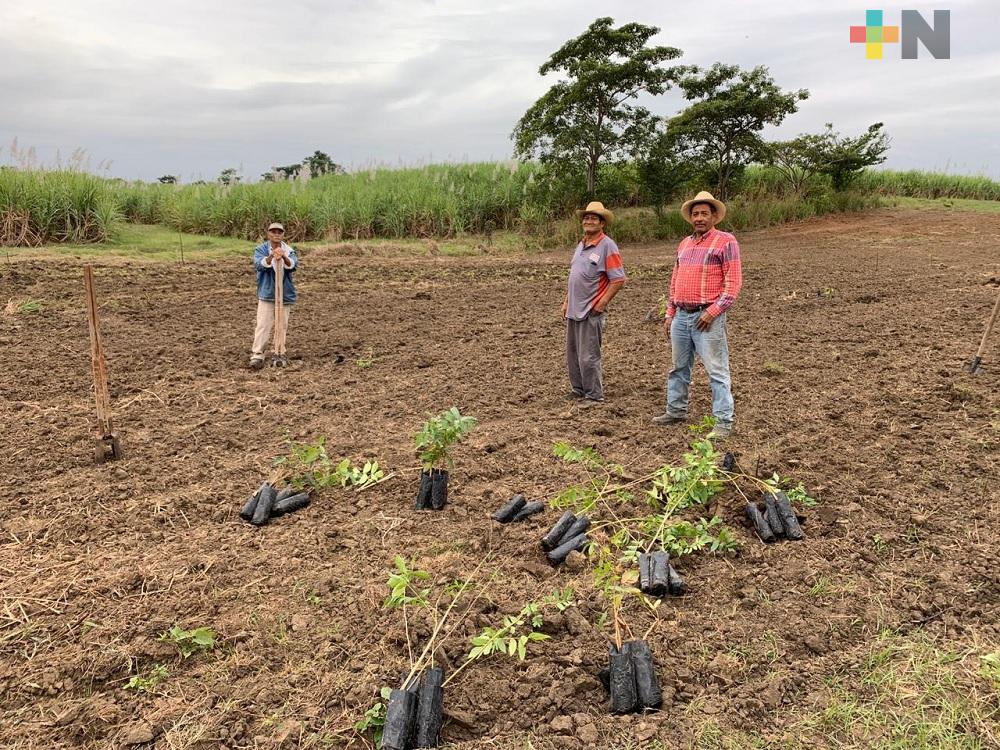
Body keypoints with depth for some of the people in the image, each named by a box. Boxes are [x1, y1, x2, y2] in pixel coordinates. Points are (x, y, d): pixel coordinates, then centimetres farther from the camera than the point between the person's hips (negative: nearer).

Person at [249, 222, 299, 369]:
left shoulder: (289, 251, 1)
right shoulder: (261, 249, -3)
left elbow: (293, 266, -16)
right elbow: (258, 264, -20)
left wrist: (284, 257, -37)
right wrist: (271, 256, -38)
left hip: (285, 294, 2)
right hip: (266, 293, -2)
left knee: (282, 325, 9)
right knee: (263, 325, -6)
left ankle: (279, 354, 20)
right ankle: (257, 355, -3)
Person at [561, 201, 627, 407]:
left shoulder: (607, 246, -10)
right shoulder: (581, 245, 15)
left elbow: (619, 279, -14)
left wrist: (602, 303, -15)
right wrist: (566, 301, 18)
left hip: (591, 312, -8)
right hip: (573, 310, 8)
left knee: (588, 356, -4)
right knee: (572, 353, 15)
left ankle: (594, 395, 7)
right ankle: (578, 389, 28)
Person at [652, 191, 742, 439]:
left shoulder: (725, 242, -4)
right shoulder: (684, 244, 16)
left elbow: (734, 282, -10)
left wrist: (713, 312, -17)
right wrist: (670, 314, 14)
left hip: (707, 318, -7)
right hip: (681, 316, 7)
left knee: (717, 371, -4)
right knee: (679, 367, 16)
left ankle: (724, 422, 1)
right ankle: (676, 410, 29)